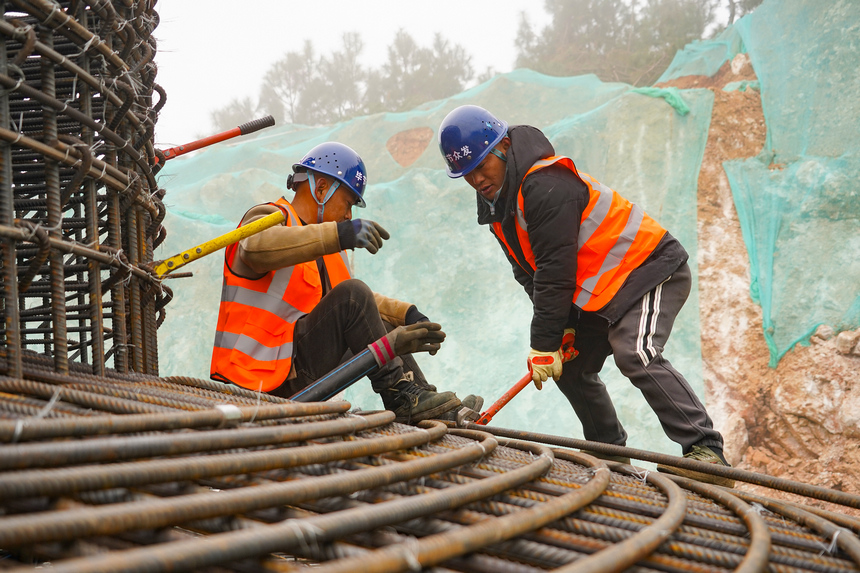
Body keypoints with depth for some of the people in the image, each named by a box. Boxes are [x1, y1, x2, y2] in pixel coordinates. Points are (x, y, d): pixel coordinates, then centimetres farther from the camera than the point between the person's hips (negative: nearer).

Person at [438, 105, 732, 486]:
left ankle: (706, 452, -29)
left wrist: (544, 344, -22)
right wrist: (561, 328, -1)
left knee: (634, 355, -29)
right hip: (596, 291, 11)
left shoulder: (547, 186, -25)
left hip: (650, 272, -10)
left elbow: (555, 272, -26)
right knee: (570, 367, 11)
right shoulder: (497, 201, 7)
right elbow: (530, 274, 10)